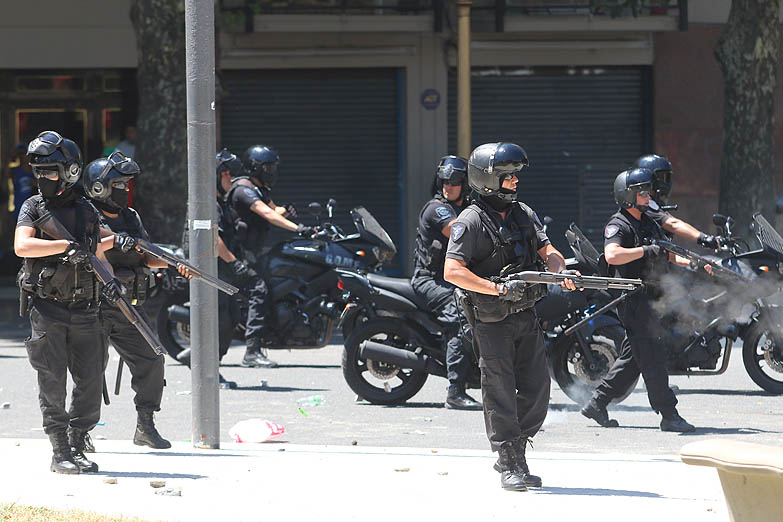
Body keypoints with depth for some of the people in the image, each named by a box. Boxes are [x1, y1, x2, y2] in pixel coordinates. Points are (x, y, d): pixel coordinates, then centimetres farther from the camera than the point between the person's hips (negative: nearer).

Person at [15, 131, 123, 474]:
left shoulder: (87, 211, 10)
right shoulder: (33, 208, 1)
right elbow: (22, 246, -16)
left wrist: (109, 281, -4)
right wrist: (67, 246, -24)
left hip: (84, 310, 3)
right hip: (46, 308, -3)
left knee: (91, 382, 2)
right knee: (53, 382, -4)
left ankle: (78, 447, 14)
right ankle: (60, 453, 1)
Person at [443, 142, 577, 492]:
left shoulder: (523, 214, 11)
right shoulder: (471, 221, -12)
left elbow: (548, 251, 9)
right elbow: (453, 271, -19)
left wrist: (561, 271, -14)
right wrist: (499, 289, -23)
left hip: (526, 316, 7)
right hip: (492, 321, -7)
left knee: (537, 390, 6)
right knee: (501, 393, -3)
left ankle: (514, 454, 20)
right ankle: (509, 465, 5)